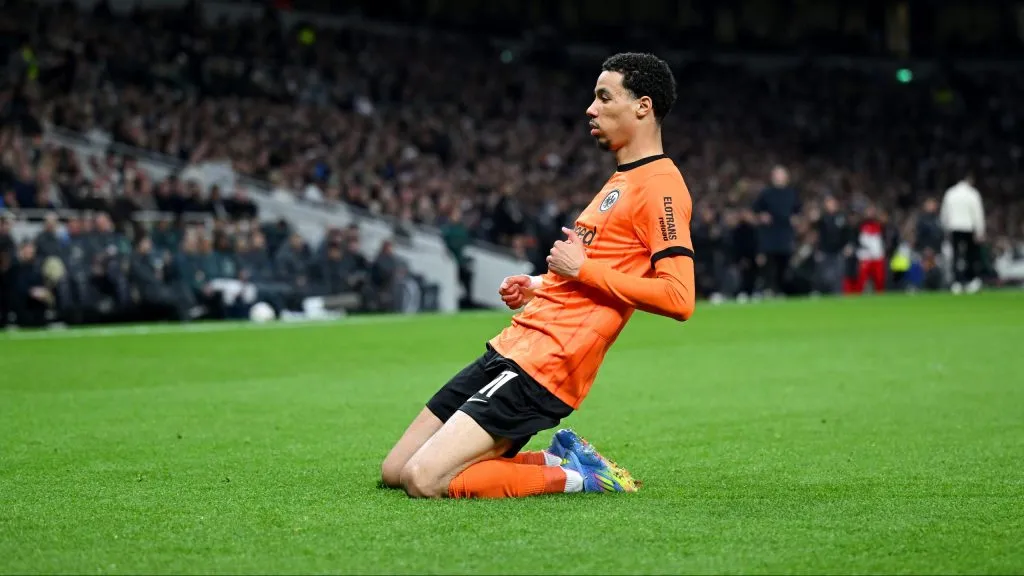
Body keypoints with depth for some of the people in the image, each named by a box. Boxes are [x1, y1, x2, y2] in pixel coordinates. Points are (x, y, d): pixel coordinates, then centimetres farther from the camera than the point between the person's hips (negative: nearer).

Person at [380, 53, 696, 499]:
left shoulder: (660, 185, -11)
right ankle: (558, 460, 10)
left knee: (423, 481, -21)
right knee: (394, 473, 8)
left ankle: (577, 477, -5)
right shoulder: (621, 180, 20)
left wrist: (583, 268, -17)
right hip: (511, 346, 10)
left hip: (541, 367, -10)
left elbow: (677, 297, -23)